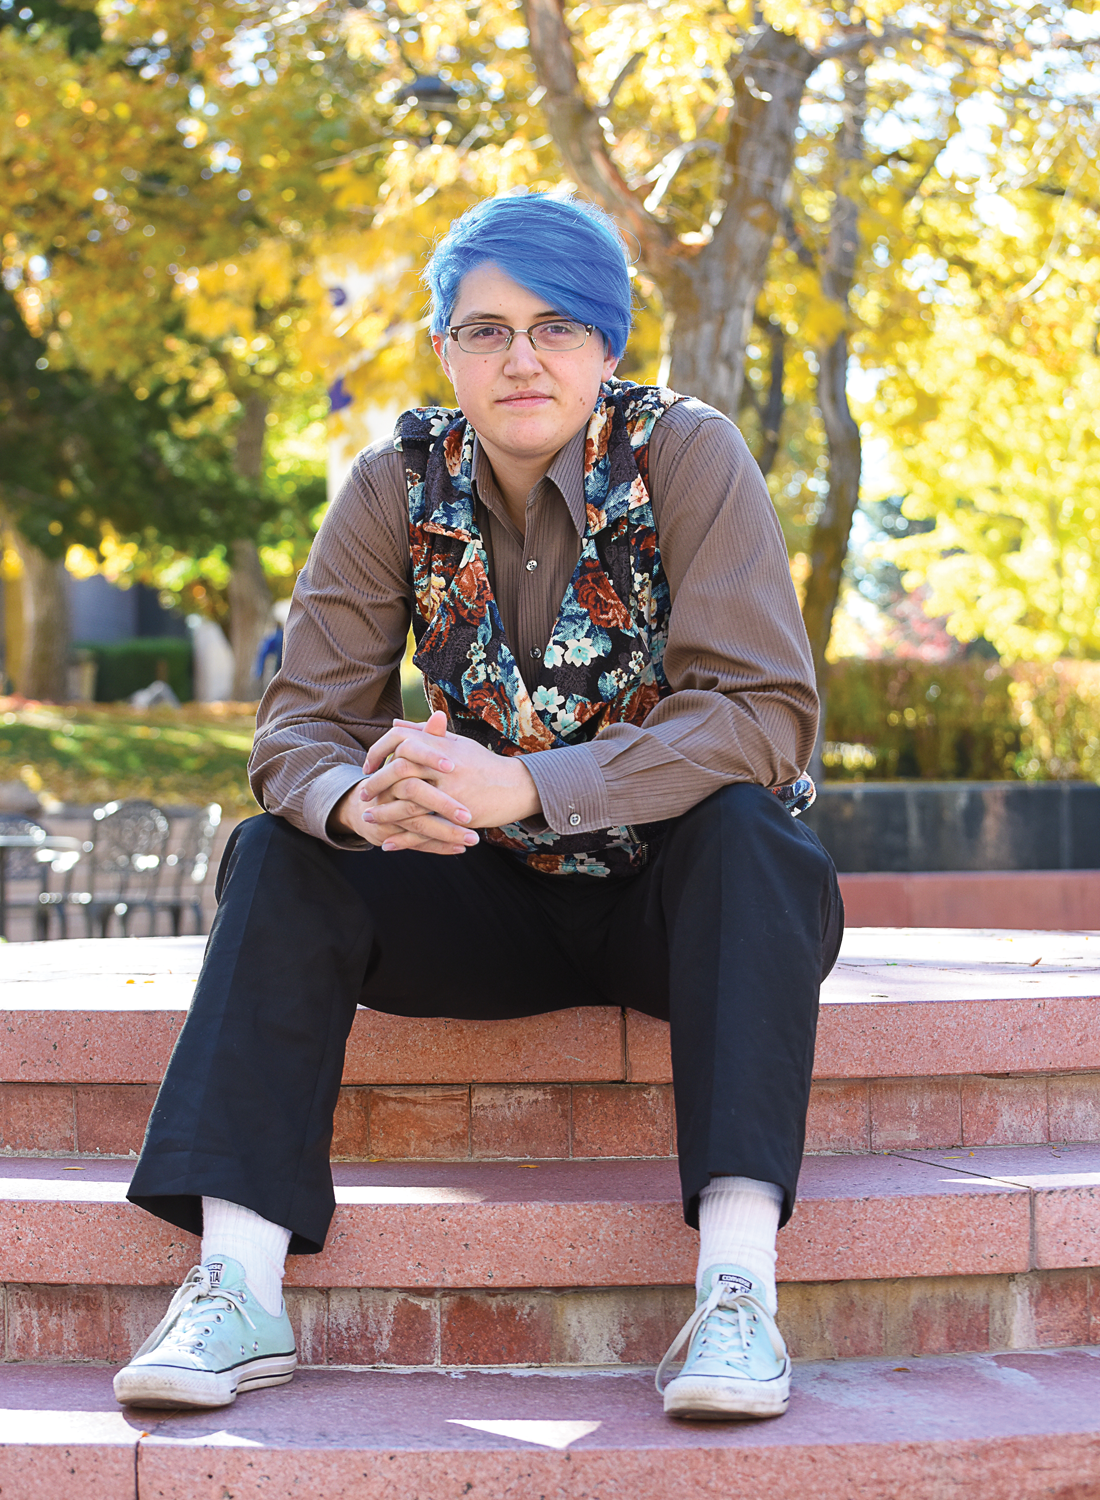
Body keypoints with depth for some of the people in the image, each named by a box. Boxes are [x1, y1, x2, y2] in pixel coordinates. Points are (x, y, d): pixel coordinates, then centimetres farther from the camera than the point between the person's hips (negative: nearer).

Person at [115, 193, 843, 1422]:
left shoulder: (686, 456, -15)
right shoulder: (397, 487, -5)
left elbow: (765, 712, -26)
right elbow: (299, 725, -10)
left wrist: (522, 787, -39)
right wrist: (358, 801, -37)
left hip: (686, 893, -3)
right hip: (504, 898, 3)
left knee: (741, 827, -34)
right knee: (277, 856, -18)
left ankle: (737, 1284, -42)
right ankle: (237, 1286, -28)